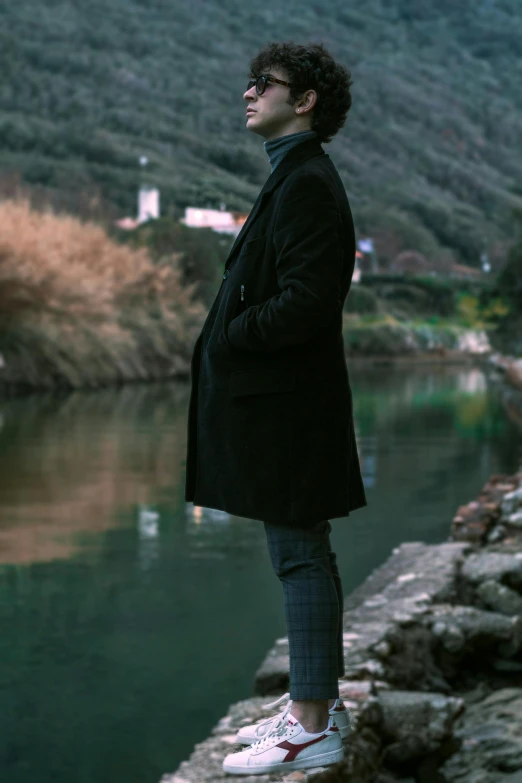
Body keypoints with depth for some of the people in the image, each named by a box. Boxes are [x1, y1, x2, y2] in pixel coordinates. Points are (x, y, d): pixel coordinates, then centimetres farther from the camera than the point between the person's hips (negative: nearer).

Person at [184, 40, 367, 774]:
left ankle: (313, 728, 3)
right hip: (277, 399, 10)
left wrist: (228, 338, -12)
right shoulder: (296, 177, 16)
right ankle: (316, 702, 25)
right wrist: (226, 338, 8)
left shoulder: (307, 183, -16)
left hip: (288, 404, -10)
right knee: (300, 555, 15)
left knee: (300, 555, -4)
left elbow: (305, 302, -23)